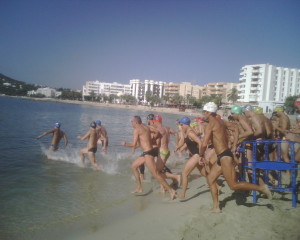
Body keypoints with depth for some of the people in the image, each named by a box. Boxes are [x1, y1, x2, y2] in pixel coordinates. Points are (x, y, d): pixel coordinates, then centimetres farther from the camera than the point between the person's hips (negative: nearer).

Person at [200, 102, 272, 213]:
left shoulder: (211, 124, -14)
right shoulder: (220, 122, 13)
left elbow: (204, 144, -19)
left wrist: (201, 155, -5)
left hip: (225, 157, -10)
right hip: (223, 156, 10)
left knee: (233, 185, -3)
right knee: (210, 179, 12)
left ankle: (261, 187, 7)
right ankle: (216, 207, 17)